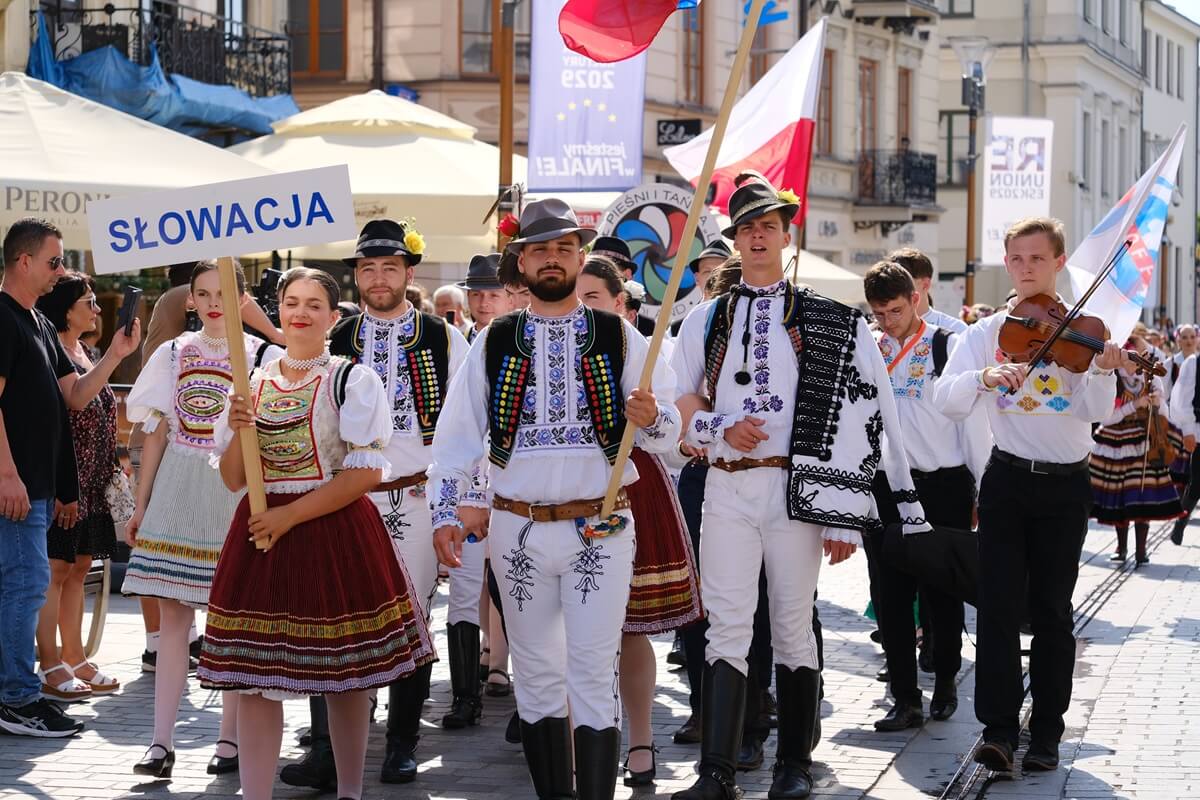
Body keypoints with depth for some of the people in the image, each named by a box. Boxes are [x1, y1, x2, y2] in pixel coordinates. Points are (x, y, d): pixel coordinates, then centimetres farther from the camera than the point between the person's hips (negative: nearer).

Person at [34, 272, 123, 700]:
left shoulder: (84, 352, 16)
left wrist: (111, 467, 20)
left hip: (91, 483, 9)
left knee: (77, 568, 12)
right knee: (54, 568, -6)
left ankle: (74, 659, 17)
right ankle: (50, 666, -3)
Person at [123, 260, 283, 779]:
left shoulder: (264, 357, 0)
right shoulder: (172, 355, 10)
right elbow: (157, 433, 12)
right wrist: (141, 506, 9)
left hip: (236, 492, -3)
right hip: (178, 492, 3)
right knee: (172, 614, 0)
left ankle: (230, 740, 7)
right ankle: (161, 742, 0)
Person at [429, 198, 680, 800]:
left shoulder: (619, 338, 3)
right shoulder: (494, 343, 6)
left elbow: (667, 434, 1)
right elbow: (457, 435, 4)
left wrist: (650, 418, -21)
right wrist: (444, 514, -6)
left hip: (600, 529, -2)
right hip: (518, 529, 2)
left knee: (593, 675, -6)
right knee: (537, 676, 9)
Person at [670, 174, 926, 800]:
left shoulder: (831, 324, 3)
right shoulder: (706, 321, 12)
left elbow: (857, 418, -2)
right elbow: (676, 407, 15)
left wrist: (844, 514, -8)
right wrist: (720, 428, -7)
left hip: (795, 489, -2)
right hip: (726, 489, 2)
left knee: (793, 626, 3)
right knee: (728, 625, -5)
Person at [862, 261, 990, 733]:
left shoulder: (947, 346, -2)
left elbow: (972, 417, -1)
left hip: (943, 486, -3)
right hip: (883, 486, 3)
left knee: (943, 592, 7)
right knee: (890, 594, 0)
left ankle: (946, 682, 24)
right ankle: (905, 698, 5)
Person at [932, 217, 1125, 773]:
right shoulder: (986, 333, 3)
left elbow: (1095, 411, -12)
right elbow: (947, 401, -9)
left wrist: (1102, 370, -31)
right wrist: (985, 377, -28)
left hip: (1065, 483, -1)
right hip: (1007, 480, 1)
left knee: (1051, 610, 4)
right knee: (998, 604, -7)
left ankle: (1046, 733, 12)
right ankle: (998, 729, -4)